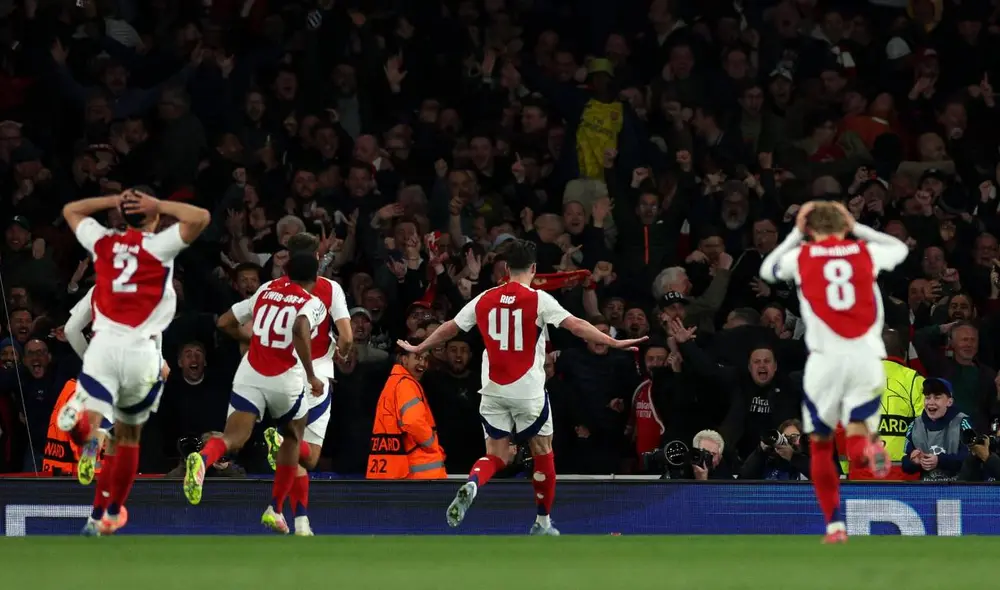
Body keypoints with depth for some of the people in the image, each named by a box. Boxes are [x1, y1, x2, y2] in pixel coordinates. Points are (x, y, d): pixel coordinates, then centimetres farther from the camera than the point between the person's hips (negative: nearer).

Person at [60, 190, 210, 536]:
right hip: (142, 350, -1)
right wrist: (159, 206, 2)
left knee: (91, 422, -12)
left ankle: (87, 430, -49)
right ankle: (113, 513, 27)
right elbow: (200, 218, -8)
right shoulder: (159, 245, 0)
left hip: (104, 344, 1)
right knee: (129, 436, 17)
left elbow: (71, 210, 28)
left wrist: (115, 200, 24)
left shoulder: (103, 241, 11)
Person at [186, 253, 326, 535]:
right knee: (293, 438, 24)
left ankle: (203, 459, -45)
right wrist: (311, 376, -17)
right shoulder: (312, 304, -1)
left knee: (233, 438, -9)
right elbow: (301, 331, -22)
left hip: (250, 374, 2)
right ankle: (275, 510, 23)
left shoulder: (265, 292, 14)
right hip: (285, 379, -2)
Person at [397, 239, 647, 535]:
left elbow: (449, 328, 16)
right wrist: (614, 343, -17)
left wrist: (417, 349, 31)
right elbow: (575, 325, -17)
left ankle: (471, 485, -24)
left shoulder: (485, 299, 6)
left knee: (496, 456, 9)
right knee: (542, 453, 13)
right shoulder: (538, 300, -7)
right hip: (528, 389, -3)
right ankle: (543, 522, 19)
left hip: (493, 389, 3)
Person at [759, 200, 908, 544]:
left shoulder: (800, 256, 8)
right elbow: (901, 249, 34)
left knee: (820, 444, 17)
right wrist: (857, 228, 36)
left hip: (826, 359, -1)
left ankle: (835, 525, 12)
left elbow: (766, 270, 30)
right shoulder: (866, 252, 11)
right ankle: (868, 449, -35)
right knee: (856, 441, 3)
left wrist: (795, 234, 34)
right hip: (867, 358, 1)